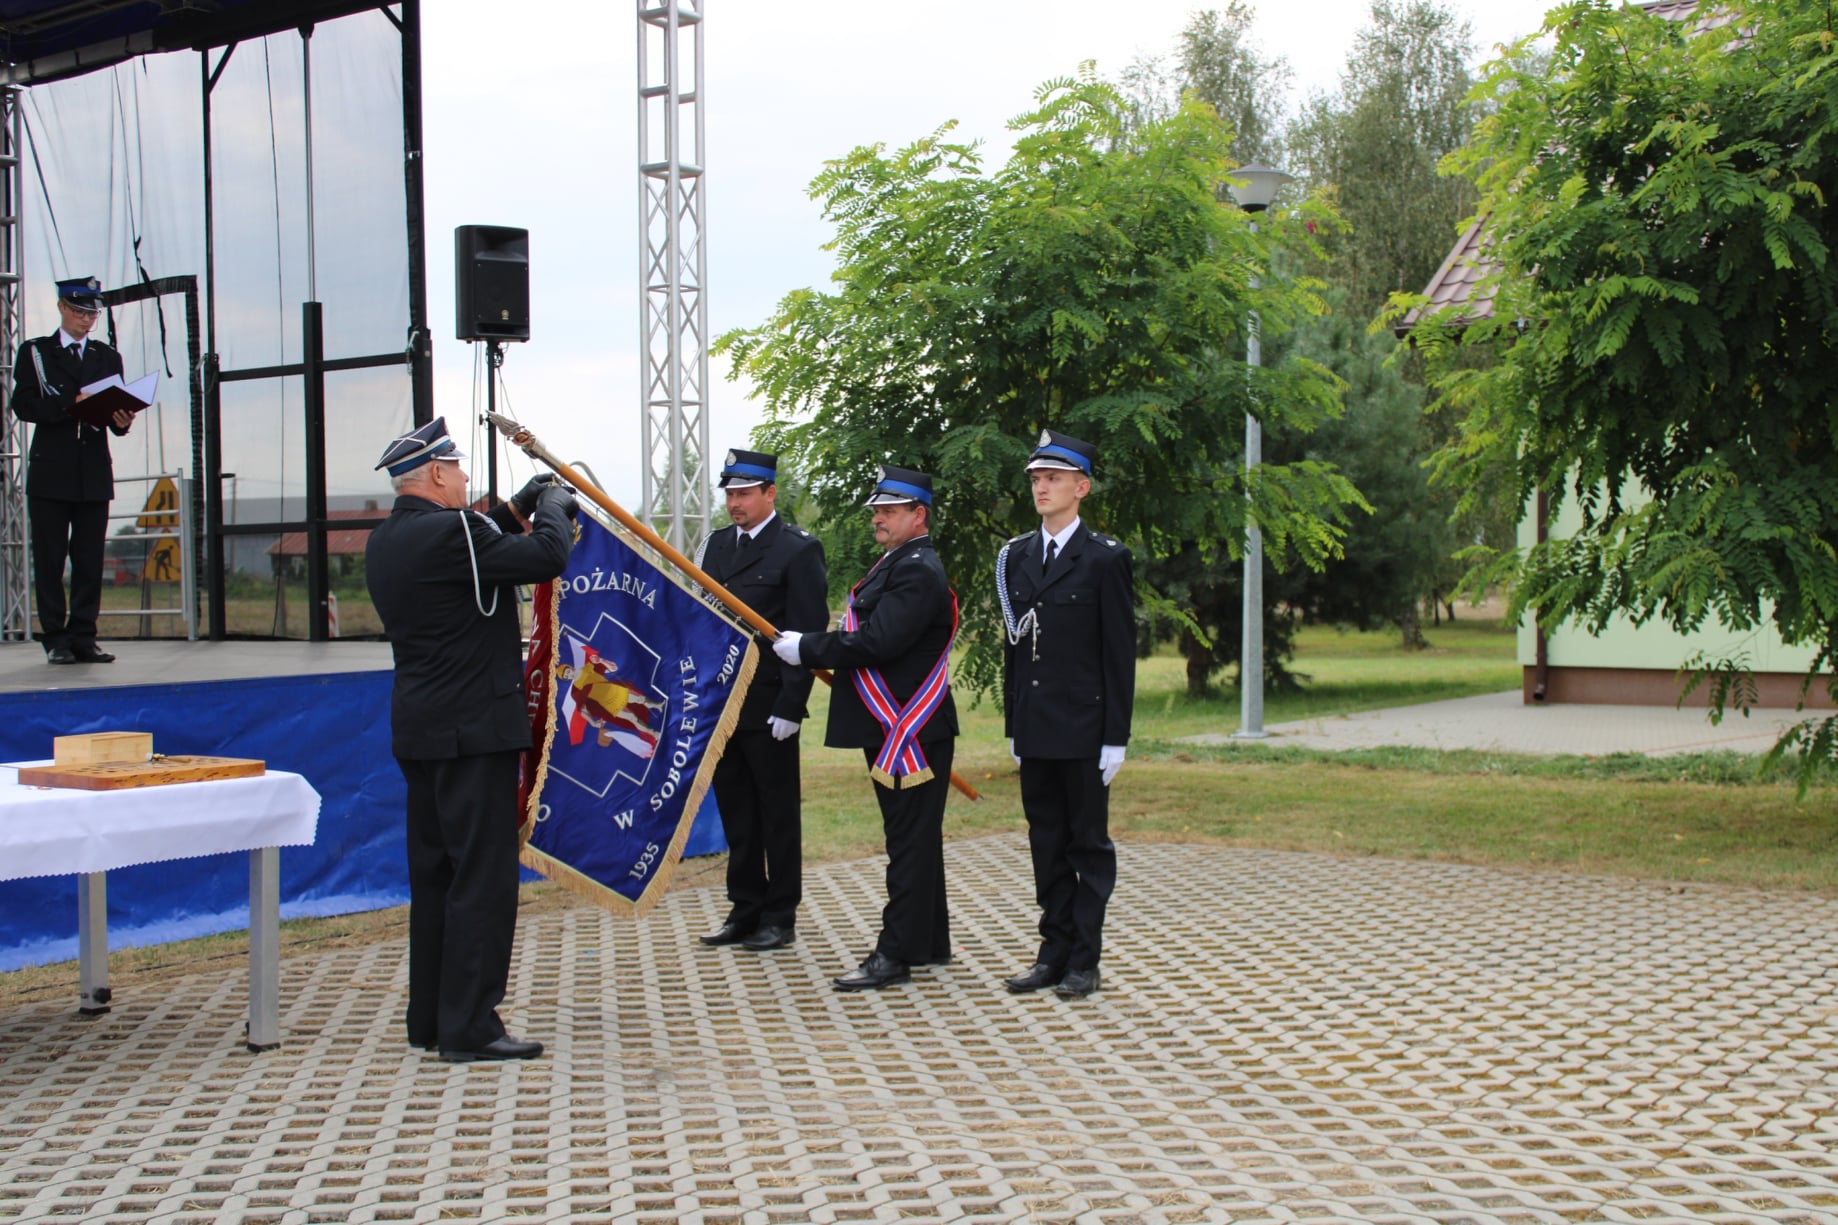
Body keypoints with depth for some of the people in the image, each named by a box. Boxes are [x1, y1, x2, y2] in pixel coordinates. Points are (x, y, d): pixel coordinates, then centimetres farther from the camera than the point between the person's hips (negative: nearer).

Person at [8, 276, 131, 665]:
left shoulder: (108, 358, 16)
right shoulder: (35, 352, 6)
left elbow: (116, 411, 10)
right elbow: (23, 405, -6)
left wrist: (122, 420, -14)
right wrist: (70, 404, -19)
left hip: (94, 475, 3)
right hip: (50, 474, -3)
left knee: (90, 560, 2)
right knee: (49, 560, -1)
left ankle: (84, 637, 7)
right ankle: (57, 640, 4)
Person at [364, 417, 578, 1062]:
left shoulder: (386, 542, 11)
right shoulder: (448, 532, -18)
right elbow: (545, 556, -19)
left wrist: (515, 511, 18)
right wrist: (554, 508, -2)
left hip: (420, 729, 10)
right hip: (473, 730, -10)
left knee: (434, 873, 14)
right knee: (482, 877, -4)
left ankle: (430, 1019, 21)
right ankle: (469, 1026, -2)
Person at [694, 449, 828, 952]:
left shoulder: (798, 550, -7)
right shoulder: (716, 545, 14)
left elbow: (808, 635, -11)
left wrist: (789, 705, -16)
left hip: (767, 707, -6)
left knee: (778, 813, 4)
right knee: (735, 811, 12)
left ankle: (780, 916, 12)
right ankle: (745, 910, 22)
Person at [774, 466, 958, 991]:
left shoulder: (918, 572, -16)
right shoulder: (896, 565, 18)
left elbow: (876, 643, -24)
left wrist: (806, 648, -16)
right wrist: (816, 649, 9)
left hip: (909, 732, -11)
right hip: (892, 730, 11)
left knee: (909, 840, -5)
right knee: (915, 838, 16)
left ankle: (895, 954, -3)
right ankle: (929, 942, 26)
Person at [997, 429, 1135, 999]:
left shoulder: (1105, 558, -6)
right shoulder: (1016, 557, 10)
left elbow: (1119, 654, -7)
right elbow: (1013, 647, 13)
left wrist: (1115, 739, -10)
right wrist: (1013, 727, 11)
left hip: (1084, 732, -5)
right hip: (1034, 732, 5)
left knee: (1089, 844, 3)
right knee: (1047, 844, 11)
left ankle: (1084, 960, 9)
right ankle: (1054, 952, 20)